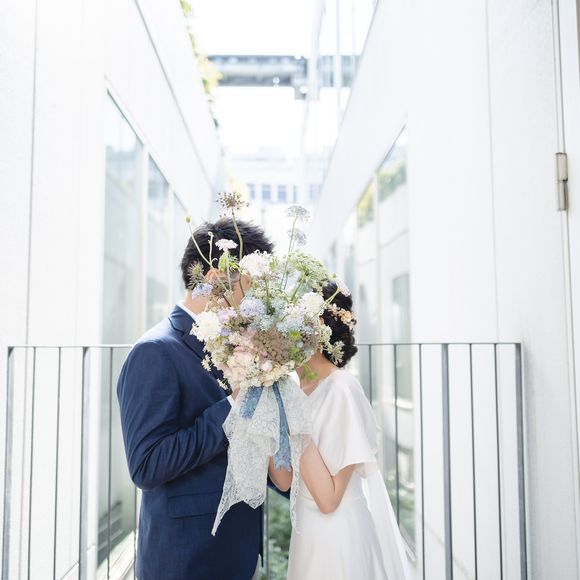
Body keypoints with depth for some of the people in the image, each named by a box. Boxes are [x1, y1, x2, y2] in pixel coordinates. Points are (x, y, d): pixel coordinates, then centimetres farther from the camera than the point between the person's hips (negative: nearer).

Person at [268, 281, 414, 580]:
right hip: (309, 533, 7)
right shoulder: (297, 391, 0)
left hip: (338, 539, -7)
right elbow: (285, 480, -3)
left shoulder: (342, 389, -22)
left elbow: (328, 498, -22)